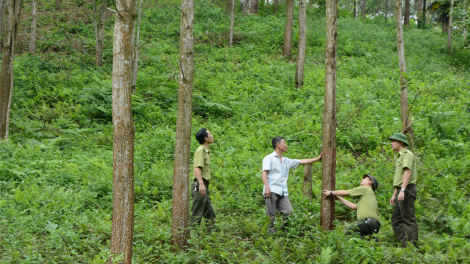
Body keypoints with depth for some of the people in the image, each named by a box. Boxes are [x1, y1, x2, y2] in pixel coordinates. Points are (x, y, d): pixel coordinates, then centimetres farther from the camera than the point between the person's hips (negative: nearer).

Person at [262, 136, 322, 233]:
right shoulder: (269, 158, 5)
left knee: (288, 212, -9)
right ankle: (271, 232, -4)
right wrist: (267, 187, -20)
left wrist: (317, 159, 28)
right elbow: (264, 173, -5)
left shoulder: (286, 161, 24)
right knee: (271, 215, -9)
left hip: (283, 192, 6)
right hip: (272, 191, -6)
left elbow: (301, 162, 28)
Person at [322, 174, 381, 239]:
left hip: (369, 222, -9)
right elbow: (354, 206, 33)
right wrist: (339, 198, 41)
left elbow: (345, 192, 9)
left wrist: (330, 192, 23)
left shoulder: (365, 189, 6)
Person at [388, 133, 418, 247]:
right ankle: (405, 244, 9)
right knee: (396, 220, 9)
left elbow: (408, 172, -20)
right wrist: (394, 195, 25)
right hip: (400, 191, 10)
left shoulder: (407, 154, -7)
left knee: (409, 219, -9)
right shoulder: (400, 156, 24)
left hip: (407, 190, -10)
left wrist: (402, 190, -28)